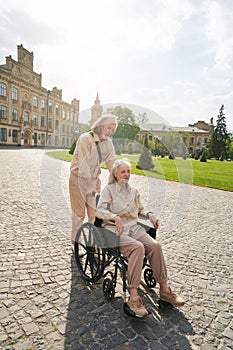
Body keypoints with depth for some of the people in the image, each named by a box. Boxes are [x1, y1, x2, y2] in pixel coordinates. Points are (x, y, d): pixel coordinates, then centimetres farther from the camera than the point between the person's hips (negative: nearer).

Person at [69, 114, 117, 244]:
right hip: (79, 179, -5)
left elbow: (113, 164, 0)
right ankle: (76, 243, 19)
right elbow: (83, 164, -24)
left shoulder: (108, 143, 0)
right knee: (79, 213, 2)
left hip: (94, 179, 5)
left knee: (95, 213, 7)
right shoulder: (85, 139, -18)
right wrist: (89, 186, -27)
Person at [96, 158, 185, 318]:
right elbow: (99, 210, -9)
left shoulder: (134, 191, 17)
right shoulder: (109, 189, 1)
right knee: (138, 247, -32)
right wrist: (115, 217, -26)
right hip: (115, 230, -5)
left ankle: (164, 289, -9)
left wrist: (149, 215, 5)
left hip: (134, 227, 5)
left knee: (155, 245, -21)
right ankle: (133, 297, -28)